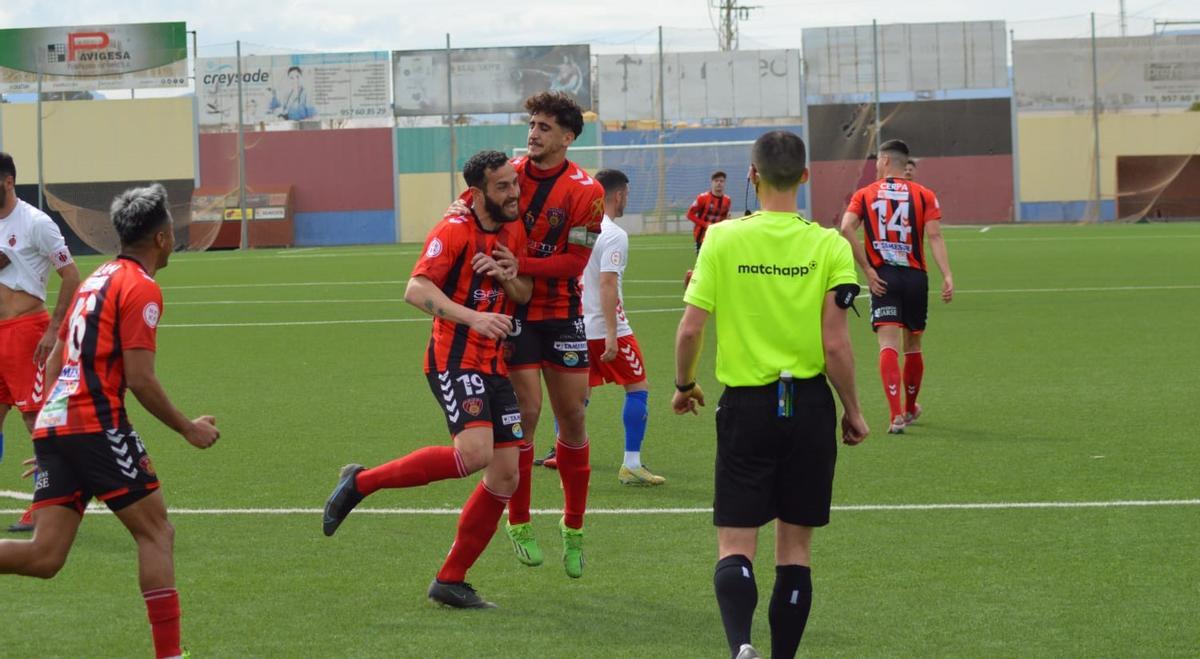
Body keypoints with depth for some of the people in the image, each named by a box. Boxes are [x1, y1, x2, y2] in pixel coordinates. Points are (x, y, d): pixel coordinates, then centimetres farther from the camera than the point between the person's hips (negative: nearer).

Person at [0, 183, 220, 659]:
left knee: (44, 557, 2)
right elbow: (140, 379, -12)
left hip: (52, 424, 8)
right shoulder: (141, 288, -6)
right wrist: (188, 429, -1)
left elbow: (54, 361, 24)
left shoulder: (97, 279, 21)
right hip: (97, 423, -8)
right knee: (156, 533, 2)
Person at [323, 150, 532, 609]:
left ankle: (450, 581, 12)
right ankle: (361, 482, -9)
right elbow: (416, 290, -22)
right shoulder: (455, 231, -11)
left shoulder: (514, 231, 12)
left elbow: (525, 296, 21)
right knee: (474, 453, -27)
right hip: (454, 359, -8)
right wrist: (473, 317, -35)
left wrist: (509, 278, -3)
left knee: (505, 476, 2)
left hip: (493, 364, 8)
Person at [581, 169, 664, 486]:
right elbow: (607, 285, -21)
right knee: (637, 388, 6)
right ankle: (631, 465, 5)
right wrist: (611, 336, -22)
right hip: (605, 329, -7)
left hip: (576, 327, 7)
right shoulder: (614, 235, -14)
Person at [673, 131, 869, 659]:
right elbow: (836, 344, -9)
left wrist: (684, 385, 13)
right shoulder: (829, 247, -6)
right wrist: (852, 411, 6)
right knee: (794, 546, 11)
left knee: (735, 544, 1)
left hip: (745, 403, -1)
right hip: (809, 404, 1)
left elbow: (690, 329, -6)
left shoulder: (722, 239, -6)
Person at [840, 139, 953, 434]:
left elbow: (847, 228, -11)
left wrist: (868, 270, -8)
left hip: (882, 279, -1)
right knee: (912, 346, 16)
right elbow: (934, 236, -7)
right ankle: (910, 409, 34)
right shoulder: (923, 194, 4)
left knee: (888, 345, -7)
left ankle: (895, 416, -21)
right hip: (915, 276, 1)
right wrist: (947, 276, -12)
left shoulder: (864, 195, 3)